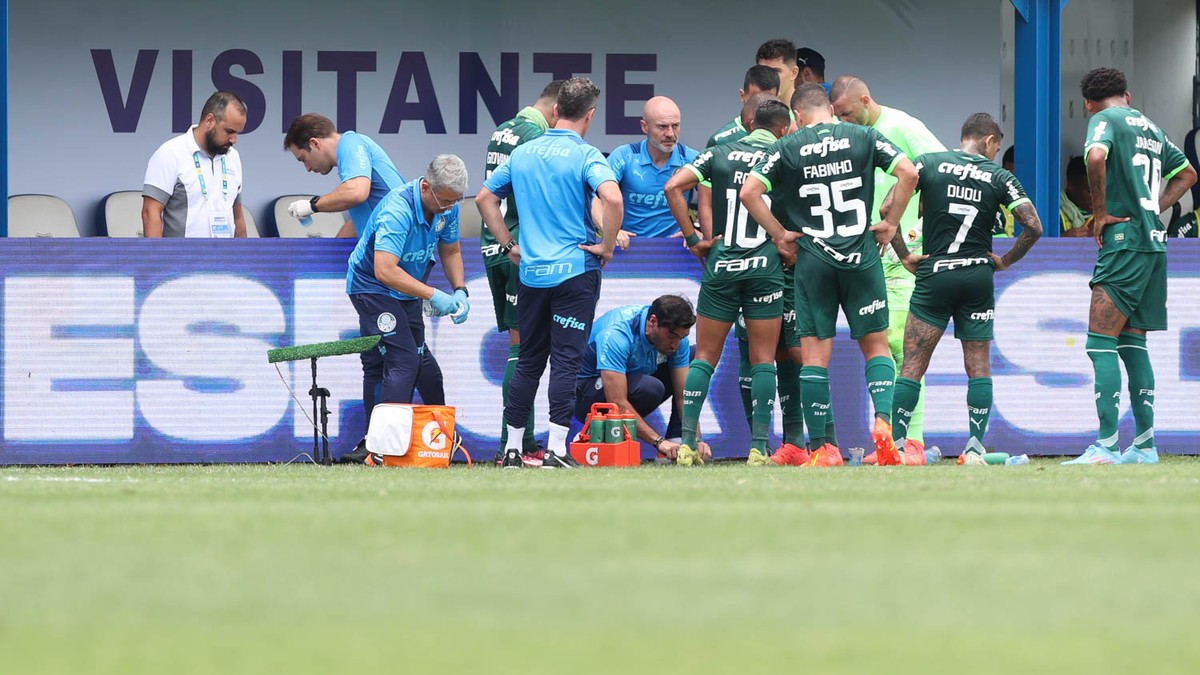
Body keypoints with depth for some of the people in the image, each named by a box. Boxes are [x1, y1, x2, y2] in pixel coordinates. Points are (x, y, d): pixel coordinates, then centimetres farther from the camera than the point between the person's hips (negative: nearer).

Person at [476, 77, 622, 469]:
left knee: (528, 361, 13)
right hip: (575, 271, -5)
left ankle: (512, 447, 14)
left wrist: (509, 245, 19)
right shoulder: (584, 156, -10)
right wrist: (607, 246, -12)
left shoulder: (522, 153, 8)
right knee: (565, 361, -4)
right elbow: (612, 198, -26)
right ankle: (556, 449, -9)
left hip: (530, 272, 5)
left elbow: (485, 198, 16)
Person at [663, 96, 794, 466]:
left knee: (705, 356, 8)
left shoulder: (720, 154, 6)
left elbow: (673, 187, -2)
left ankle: (687, 442, 1)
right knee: (762, 359, 4)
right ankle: (759, 446, -2)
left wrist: (693, 239, 2)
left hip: (720, 265, 1)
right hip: (765, 266, -1)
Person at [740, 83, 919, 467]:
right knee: (876, 345, 12)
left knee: (814, 354, 3)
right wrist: (890, 223, 5)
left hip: (813, 261, -1)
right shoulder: (864, 138, 4)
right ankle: (882, 420, -10)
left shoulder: (787, 148, 1)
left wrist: (780, 234, 2)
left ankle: (820, 447, 1)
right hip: (861, 257, 1)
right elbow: (908, 173, -4)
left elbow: (748, 193, -7)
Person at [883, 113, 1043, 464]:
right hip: (979, 275, 1)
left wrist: (904, 255, 1)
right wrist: (1006, 261, 8)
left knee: (913, 364, 3)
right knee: (978, 366, 7)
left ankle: (896, 442, -3)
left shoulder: (928, 164, 1)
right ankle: (975, 446, 0)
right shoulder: (999, 177, 1)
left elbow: (888, 209, -6)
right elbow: (1033, 226, -5)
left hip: (934, 275, -1)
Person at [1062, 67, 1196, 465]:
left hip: (1125, 241, -8)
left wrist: (1100, 212, -14)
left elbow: (1096, 156, -25)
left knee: (1101, 343, -9)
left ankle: (1106, 445, -18)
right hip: (1154, 242, 8)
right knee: (1132, 343, 13)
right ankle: (1145, 444, 11)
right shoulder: (1149, 127, 20)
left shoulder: (1104, 119, -3)